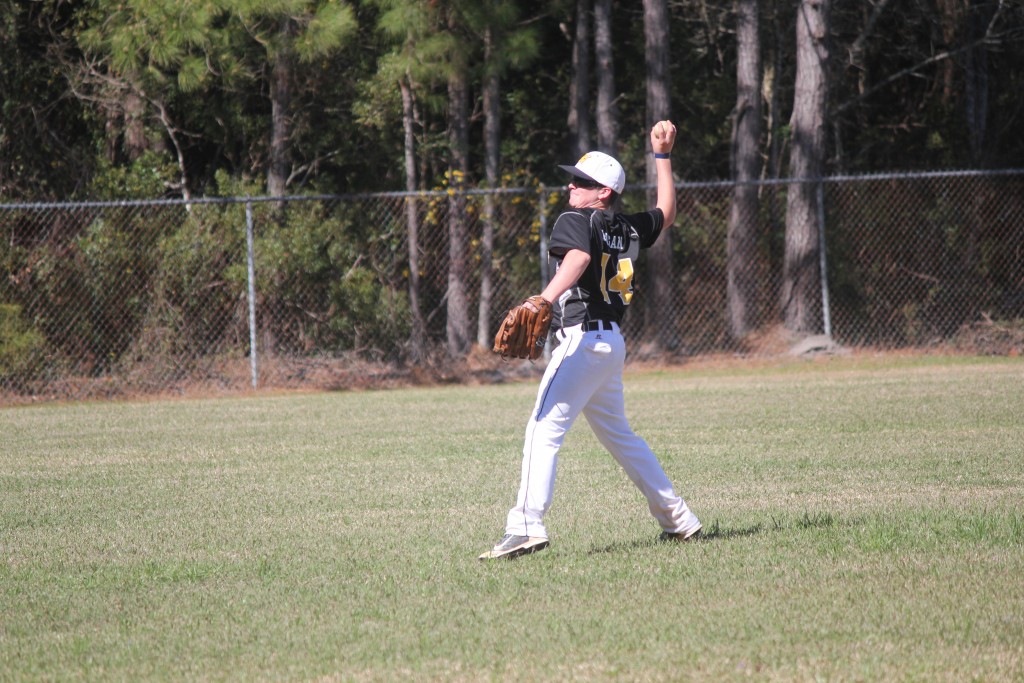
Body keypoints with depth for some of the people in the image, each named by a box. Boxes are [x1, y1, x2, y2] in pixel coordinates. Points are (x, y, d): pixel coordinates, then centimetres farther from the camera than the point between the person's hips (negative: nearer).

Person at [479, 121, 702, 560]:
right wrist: (662, 157, 38)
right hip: (612, 343, 9)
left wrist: (544, 300, -41)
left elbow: (577, 259, -27)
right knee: (617, 435, 21)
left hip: (583, 339, -9)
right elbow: (666, 213, 36)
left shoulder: (576, 221, -6)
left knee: (544, 429, -17)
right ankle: (678, 519, 24)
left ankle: (527, 525, -31)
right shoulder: (626, 228, 16)